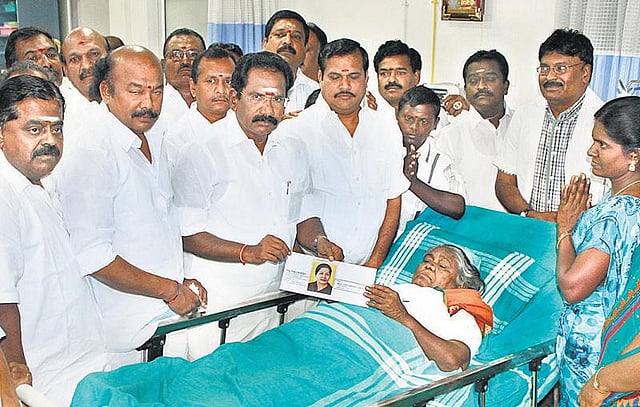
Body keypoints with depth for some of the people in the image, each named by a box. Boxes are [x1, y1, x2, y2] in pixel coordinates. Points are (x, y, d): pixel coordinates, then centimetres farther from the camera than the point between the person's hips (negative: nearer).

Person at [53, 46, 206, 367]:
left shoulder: (153, 136, 9)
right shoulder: (90, 156, -19)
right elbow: (92, 256, -23)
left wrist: (182, 282, 9)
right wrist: (170, 290, -14)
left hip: (170, 313, 8)